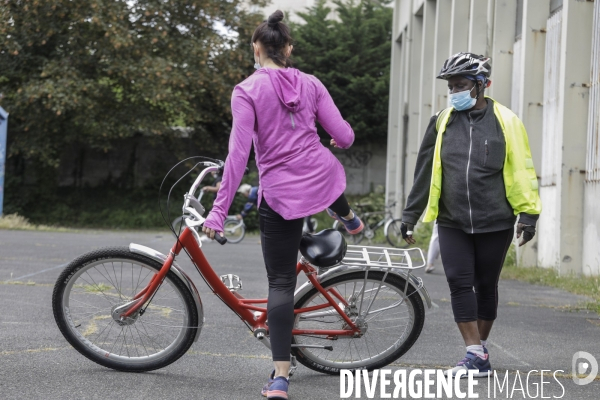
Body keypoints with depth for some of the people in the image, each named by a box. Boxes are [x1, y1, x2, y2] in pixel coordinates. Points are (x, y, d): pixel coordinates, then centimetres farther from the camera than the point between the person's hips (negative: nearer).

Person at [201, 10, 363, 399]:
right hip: (323, 176, 4)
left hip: (280, 193, -3)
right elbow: (345, 136, 2)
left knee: (281, 282, 3)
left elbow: (239, 152, -16)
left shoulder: (248, 90, -10)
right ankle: (349, 219, 73)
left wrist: (220, 209, -14)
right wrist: (339, 141, 28)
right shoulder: (310, 84, 1)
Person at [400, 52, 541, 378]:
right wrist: (410, 215, 10)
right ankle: (476, 355, -2)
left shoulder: (505, 121, -2)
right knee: (459, 283, -7)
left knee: (485, 286, 8)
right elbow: (424, 172, 10)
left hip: (495, 223, -2)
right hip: (452, 223, 2)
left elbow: (522, 171, 1)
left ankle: (479, 347, 24)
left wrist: (528, 214, -4)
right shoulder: (442, 122, 6)